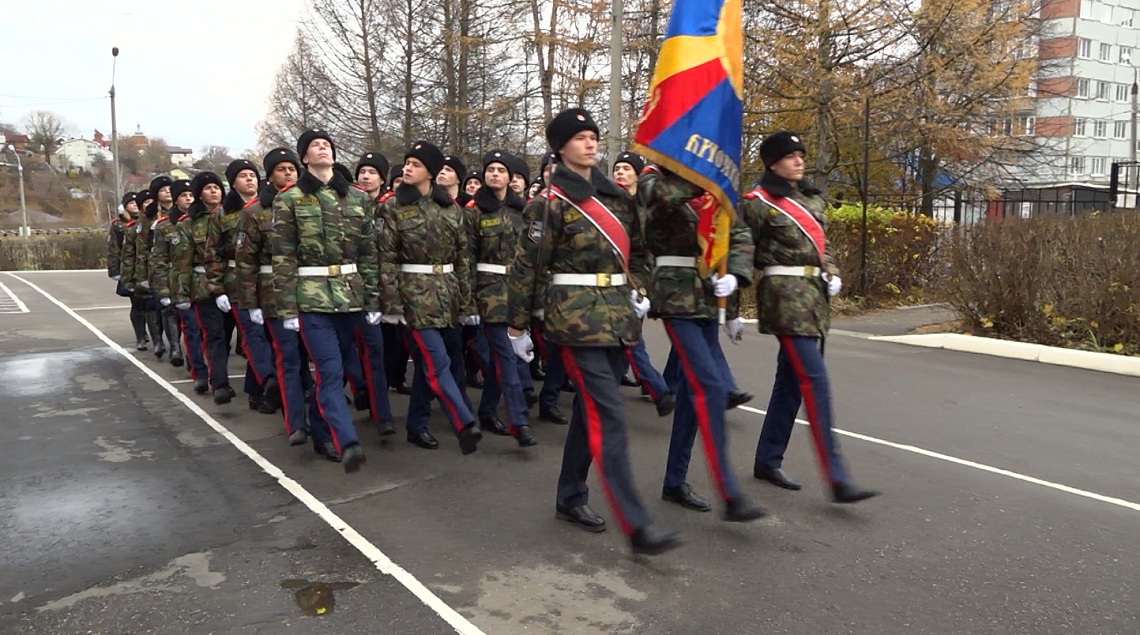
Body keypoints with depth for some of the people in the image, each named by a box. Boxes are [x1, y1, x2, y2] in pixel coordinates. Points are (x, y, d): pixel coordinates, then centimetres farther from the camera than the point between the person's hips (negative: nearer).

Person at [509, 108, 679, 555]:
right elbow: (528, 267, -4)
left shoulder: (616, 197, 13)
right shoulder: (552, 203, -6)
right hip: (576, 317, -7)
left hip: (617, 315, 7)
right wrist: (518, 326, -2)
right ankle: (636, 526, -10)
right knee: (608, 416, -11)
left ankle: (570, 498, 29)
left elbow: (637, 252, 24)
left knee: (590, 410, 14)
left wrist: (637, 290, 10)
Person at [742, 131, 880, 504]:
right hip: (785, 295, -8)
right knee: (815, 382, -13)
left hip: (814, 294, 8)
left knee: (791, 379, 12)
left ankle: (767, 461, 23)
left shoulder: (812, 199, 17)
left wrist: (832, 274, 6)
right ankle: (836, 479, -12)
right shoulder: (758, 203, -6)